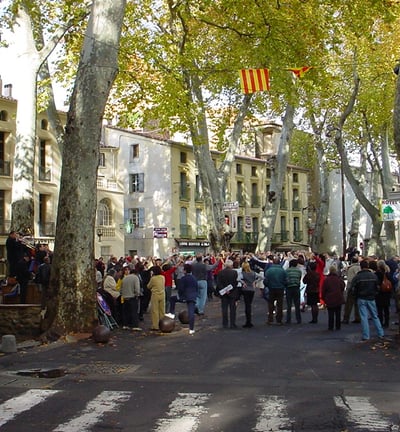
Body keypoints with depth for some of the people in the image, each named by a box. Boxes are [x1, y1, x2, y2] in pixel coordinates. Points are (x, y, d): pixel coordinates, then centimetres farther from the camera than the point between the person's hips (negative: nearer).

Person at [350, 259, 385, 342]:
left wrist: (357, 296, 11)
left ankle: (366, 336, -1)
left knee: (364, 317, 0)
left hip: (361, 299, -3)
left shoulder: (357, 277, -11)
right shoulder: (374, 276, -2)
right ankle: (381, 334, 16)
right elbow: (377, 287, 6)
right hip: (371, 299, 3)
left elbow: (353, 289, -5)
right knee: (375, 316, 14)